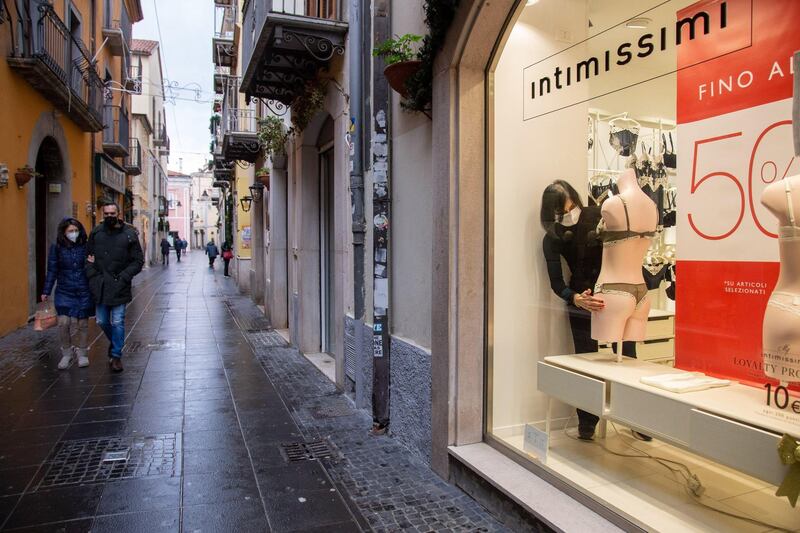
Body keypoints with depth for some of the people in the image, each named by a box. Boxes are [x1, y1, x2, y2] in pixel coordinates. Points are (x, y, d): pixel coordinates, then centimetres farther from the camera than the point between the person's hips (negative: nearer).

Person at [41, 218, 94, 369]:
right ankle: (67, 353, 10)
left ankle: (82, 354, 20)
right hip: (64, 292, 0)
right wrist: (46, 291, 4)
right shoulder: (56, 249, 1)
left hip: (84, 292, 0)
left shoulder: (85, 247, 0)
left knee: (82, 323, 6)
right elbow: (52, 271, 5)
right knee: (64, 322, -9)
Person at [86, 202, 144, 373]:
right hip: (100, 286, 4)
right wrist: (91, 274, 0)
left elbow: (138, 261, -2)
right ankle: (115, 344, 38)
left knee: (117, 322, 0)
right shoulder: (96, 232, 5)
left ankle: (116, 355, 13)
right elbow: (89, 256, 14)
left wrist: (124, 277, -12)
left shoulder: (129, 234, -5)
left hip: (119, 286, -4)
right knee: (102, 321, 12)